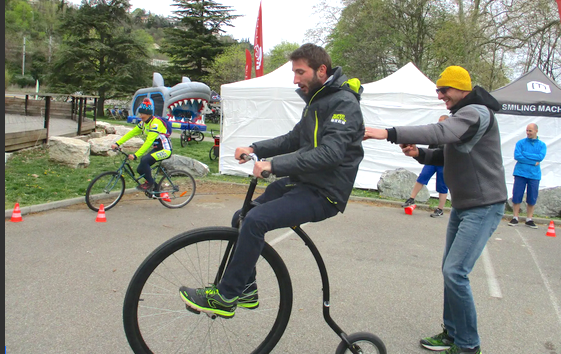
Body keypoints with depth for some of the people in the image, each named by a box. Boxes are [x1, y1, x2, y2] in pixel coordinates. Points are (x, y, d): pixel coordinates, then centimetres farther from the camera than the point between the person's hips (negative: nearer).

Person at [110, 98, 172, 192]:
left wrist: (136, 155, -35)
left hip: (165, 150, -9)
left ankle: (150, 183, -9)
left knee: (144, 160, -29)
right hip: (156, 149, 9)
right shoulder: (143, 123, 6)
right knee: (140, 169, 0)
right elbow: (131, 133, 6)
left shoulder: (155, 123, -22)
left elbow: (148, 142, -30)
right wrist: (117, 143, -4)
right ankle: (156, 186, 20)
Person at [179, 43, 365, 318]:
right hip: (302, 182, 10)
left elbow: (330, 153, -28)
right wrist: (256, 149, 5)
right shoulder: (316, 98, 16)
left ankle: (225, 298, -13)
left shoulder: (344, 103, -15)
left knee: (256, 220, -26)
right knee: (242, 218, 6)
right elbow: (294, 139, 20)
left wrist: (275, 165, -32)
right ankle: (246, 290, 18)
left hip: (324, 192, -10)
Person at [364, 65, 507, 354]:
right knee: (450, 270, 13)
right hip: (462, 205, 10)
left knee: (455, 271, -14)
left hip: (483, 206, -10)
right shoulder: (461, 115, 15)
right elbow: (447, 156, 17)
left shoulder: (477, 112, -17)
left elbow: (441, 132, -35)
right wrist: (419, 153, -4)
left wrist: (390, 133, -42)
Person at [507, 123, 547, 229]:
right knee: (516, 196, -2)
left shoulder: (542, 145, 7)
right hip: (520, 173, -1)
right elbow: (517, 156, -10)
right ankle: (515, 218, 8)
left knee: (532, 198, 3)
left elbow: (541, 157, -10)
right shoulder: (520, 143, 4)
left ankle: (529, 220, 14)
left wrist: (524, 154, -12)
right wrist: (533, 162, -13)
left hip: (534, 175, 1)